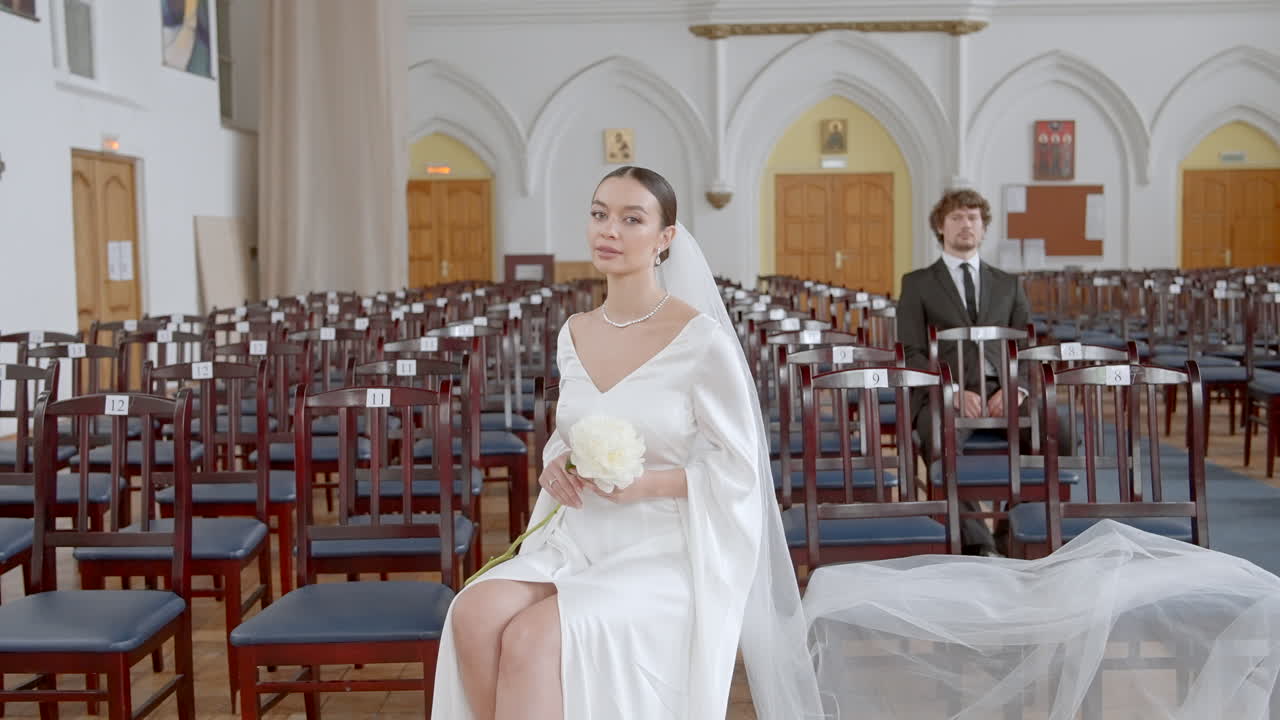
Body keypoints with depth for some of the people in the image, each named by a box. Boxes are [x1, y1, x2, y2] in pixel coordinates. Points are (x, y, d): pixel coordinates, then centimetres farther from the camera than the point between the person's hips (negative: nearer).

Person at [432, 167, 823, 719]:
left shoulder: (700, 339, -11)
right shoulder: (573, 334, 7)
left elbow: (740, 470, -7)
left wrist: (645, 483, -21)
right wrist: (558, 463, -3)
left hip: (666, 556, -5)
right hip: (578, 544, 6)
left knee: (533, 636, -30)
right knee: (474, 613, -24)